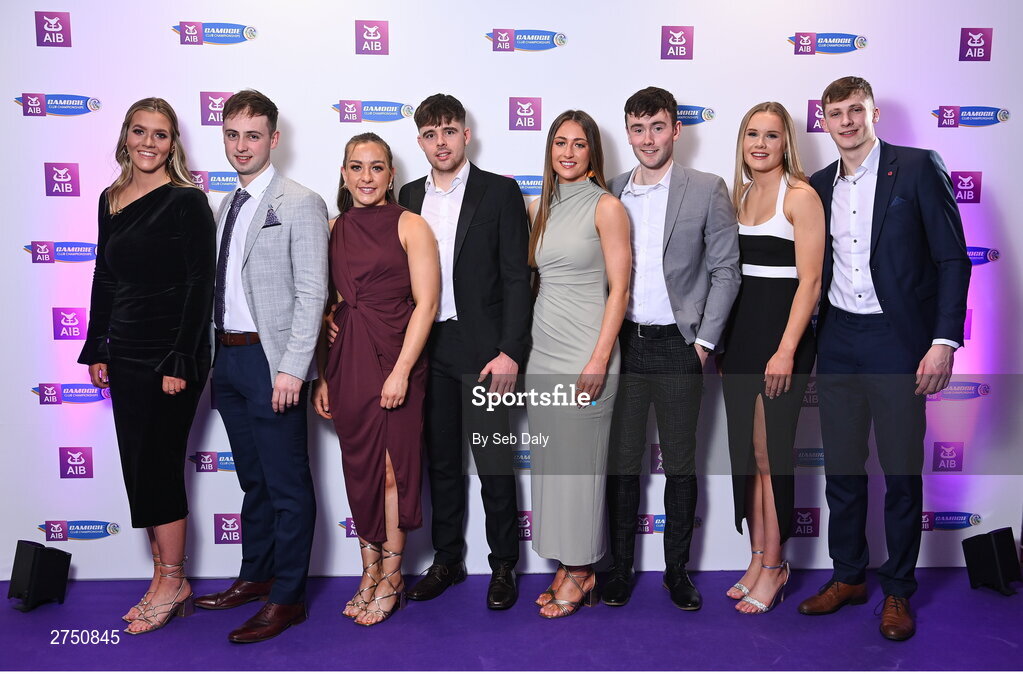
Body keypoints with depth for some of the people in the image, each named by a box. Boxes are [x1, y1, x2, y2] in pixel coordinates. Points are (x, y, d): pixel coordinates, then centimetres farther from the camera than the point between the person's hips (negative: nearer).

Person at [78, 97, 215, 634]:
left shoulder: (187, 202, -8)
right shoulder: (111, 200, 12)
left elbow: (200, 286, -12)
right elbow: (104, 279, 16)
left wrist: (180, 363, -15)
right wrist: (96, 349, 11)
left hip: (171, 357, -7)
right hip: (124, 356, 7)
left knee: (155, 468, -1)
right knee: (140, 470, 10)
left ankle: (173, 582, 15)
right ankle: (164, 580, 21)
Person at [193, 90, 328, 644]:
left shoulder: (300, 204, -8)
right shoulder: (226, 207, 16)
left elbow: (311, 293, -14)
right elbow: (222, 287, 15)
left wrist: (291, 368, -19)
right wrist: (216, 357, 8)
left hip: (272, 359, -8)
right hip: (228, 355, 8)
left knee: (286, 484, 1)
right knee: (252, 478, 19)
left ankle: (286, 598, 13)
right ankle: (254, 576, 33)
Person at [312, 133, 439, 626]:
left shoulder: (410, 226, -2)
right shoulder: (333, 231, 11)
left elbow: (425, 302, -8)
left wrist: (401, 371, -15)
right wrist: (320, 376, 6)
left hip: (394, 361, -4)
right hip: (346, 364, 4)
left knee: (392, 470, 1)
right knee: (359, 470, 10)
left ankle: (390, 579, 16)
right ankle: (369, 573, 24)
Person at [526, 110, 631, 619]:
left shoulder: (606, 206, -5)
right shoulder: (540, 209, 13)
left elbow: (619, 290, -9)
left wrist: (599, 360, -16)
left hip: (586, 354, -6)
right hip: (543, 352, 6)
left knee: (579, 461, 0)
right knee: (548, 461, 9)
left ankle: (581, 575, 16)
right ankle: (565, 568, 23)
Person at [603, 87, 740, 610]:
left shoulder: (707, 190, -2)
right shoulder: (610, 193, 6)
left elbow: (725, 270, -1)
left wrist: (705, 340, -6)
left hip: (678, 346, -2)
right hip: (622, 344, 2)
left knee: (680, 463, 8)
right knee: (621, 460, 8)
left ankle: (677, 570, 22)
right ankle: (620, 567, 21)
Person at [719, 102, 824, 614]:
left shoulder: (800, 196, -6)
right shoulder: (740, 196, 14)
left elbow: (809, 280, -12)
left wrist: (786, 350, -19)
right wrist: (719, 338, 9)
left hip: (781, 332, -7)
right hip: (738, 332, 7)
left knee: (769, 453, -1)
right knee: (746, 451, 10)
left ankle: (773, 568, 13)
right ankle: (758, 559, 22)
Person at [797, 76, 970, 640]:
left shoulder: (918, 168, -3)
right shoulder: (820, 186, 11)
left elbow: (953, 259, -6)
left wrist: (944, 340, -14)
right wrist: (807, 347, 9)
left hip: (896, 341, -4)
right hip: (837, 342, 5)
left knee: (902, 473, 5)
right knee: (841, 469, 11)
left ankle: (898, 590, 21)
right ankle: (848, 577, 28)